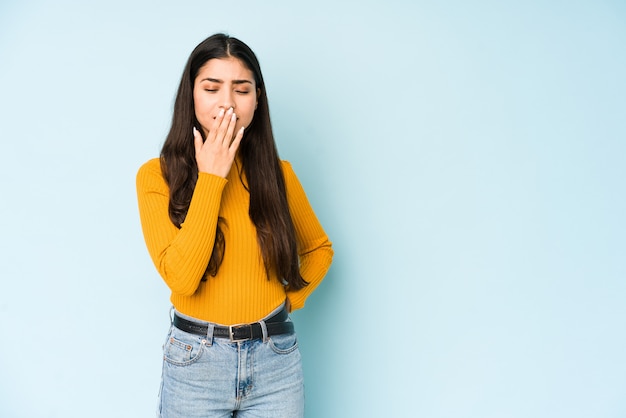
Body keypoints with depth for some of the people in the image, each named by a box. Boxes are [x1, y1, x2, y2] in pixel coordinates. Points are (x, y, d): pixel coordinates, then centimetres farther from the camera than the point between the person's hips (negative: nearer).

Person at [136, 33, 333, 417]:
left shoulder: (277, 173, 0)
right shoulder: (157, 175, -7)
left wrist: (291, 299, -1)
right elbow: (181, 277, -19)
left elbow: (319, 248, 15)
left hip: (276, 358, 2)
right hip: (196, 360, -1)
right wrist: (210, 178, -18)